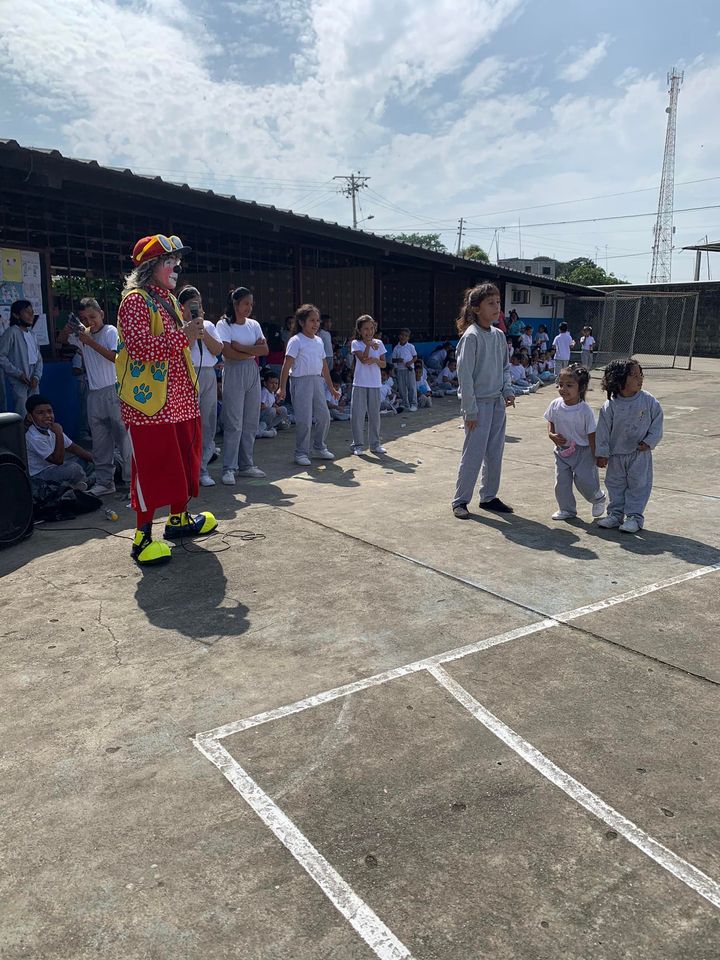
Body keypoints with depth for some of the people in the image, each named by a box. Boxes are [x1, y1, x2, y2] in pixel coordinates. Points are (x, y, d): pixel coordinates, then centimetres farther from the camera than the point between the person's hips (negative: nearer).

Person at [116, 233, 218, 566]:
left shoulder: (169, 301, 17)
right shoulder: (135, 300, -11)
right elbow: (141, 347, -24)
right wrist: (183, 335, -25)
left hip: (179, 399, 9)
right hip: (149, 401, -9)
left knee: (183, 459, 16)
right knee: (151, 467, -5)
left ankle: (178, 519, 32)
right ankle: (143, 537, 4)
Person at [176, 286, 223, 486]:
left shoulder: (208, 325, 18)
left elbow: (217, 349, 6)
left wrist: (202, 329, -1)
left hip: (209, 374, 5)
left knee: (208, 423, 6)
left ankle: (202, 469, 14)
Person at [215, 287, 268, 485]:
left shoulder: (254, 325, 12)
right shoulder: (224, 325, -3)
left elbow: (265, 350, 1)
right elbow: (228, 353, -15)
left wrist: (241, 347, -9)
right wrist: (253, 351, -6)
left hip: (253, 373, 6)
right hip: (234, 374, -5)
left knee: (251, 422, 7)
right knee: (233, 423, -7)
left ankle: (246, 464, 16)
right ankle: (229, 468, -2)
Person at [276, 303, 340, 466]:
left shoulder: (319, 341, 14)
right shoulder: (296, 341, -7)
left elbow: (324, 366, 19)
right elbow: (287, 364, -13)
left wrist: (331, 388, 21)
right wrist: (282, 387, -20)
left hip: (317, 380, 7)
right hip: (301, 381, -7)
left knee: (323, 416, 9)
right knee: (304, 419, -6)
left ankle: (319, 448, 26)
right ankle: (301, 453, 7)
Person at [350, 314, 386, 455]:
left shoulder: (379, 343, 8)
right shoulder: (356, 343, -1)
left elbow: (383, 364, 6)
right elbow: (363, 359, -15)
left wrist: (375, 360, -12)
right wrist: (368, 345, -16)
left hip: (375, 384, 3)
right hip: (360, 384, -3)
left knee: (374, 414, 9)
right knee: (358, 414, -1)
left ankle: (375, 444, 18)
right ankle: (358, 444, 9)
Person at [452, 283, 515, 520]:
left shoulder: (499, 335, 7)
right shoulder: (471, 336, -14)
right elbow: (464, 374, -16)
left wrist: (508, 390, 2)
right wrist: (470, 410, -17)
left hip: (497, 402, 7)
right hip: (478, 403, -7)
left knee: (495, 453, 12)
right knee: (473, 454, -2)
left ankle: (489, 496, 26)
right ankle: (460, 500, 11)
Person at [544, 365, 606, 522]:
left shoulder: (585, 410, -20)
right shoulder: (555, 405, -7)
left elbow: (592, 435, -14)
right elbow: (550, 422, 10)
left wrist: (597, 457, -11)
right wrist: (552, 435, -10)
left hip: (582, 451, -4)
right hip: (562, 450, 4)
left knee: (584, 481, -5)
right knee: (561, 482, 4)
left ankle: (598, 498, 28)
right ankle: (566, 509, 24)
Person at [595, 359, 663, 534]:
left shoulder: (648, 401, -10)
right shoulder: (610, 406, -11)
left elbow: (657, 421, -1)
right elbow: (603, 430, -6)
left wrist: (649, 441, -10)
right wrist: (602, 453, -6)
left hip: (640, 453, -1)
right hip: (616, 454, 1)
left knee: (639, 484, 3)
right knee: (615, 484, 11)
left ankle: (635, 516, 13)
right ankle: (615, 514, 25)